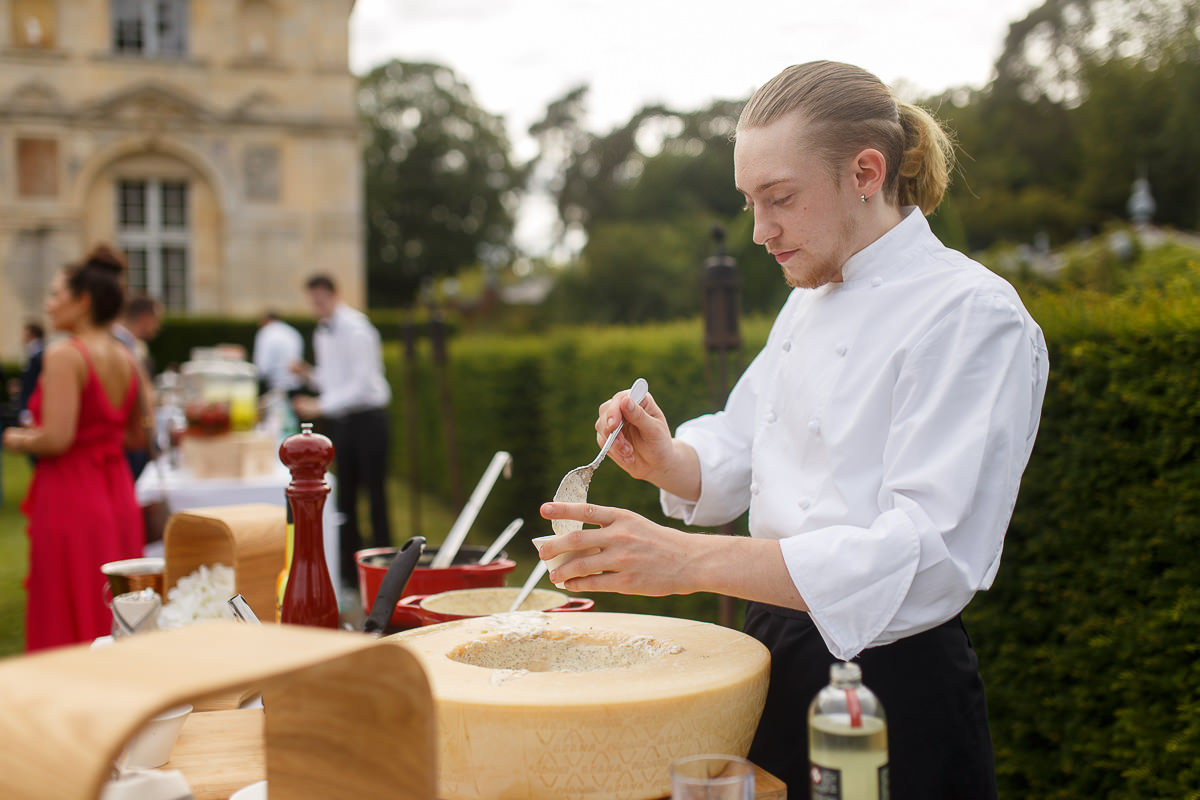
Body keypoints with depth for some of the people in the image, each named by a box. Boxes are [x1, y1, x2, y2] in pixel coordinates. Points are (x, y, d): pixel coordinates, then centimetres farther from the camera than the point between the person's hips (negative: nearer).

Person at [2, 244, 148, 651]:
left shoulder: (64, 354, -14)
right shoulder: (127, 359, 8)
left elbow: (57, 438, -20)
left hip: (70, 496, -7)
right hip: (118, 493, 7)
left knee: (68, 622, 2)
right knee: (114, 619, 15)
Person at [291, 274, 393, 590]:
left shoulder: (356, 329, -13)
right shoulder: (322, 333, 12)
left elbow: (362, 383, -19)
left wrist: (320, 405, -21)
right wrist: (309, 374, 0)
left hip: (368, 418, -8)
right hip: (341, 421, 8)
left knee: (376, 495, -3)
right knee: (345, 496, 8)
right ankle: (349, 570, 14)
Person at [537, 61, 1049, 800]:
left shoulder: (974, 315, -17)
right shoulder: (811, 302, 10)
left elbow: (928, 558, -28)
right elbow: (736, 451, 15)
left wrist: (689, 561, -35)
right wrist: (665, 460, -9)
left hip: (893, 689, -7)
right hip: (776, 660, 8)